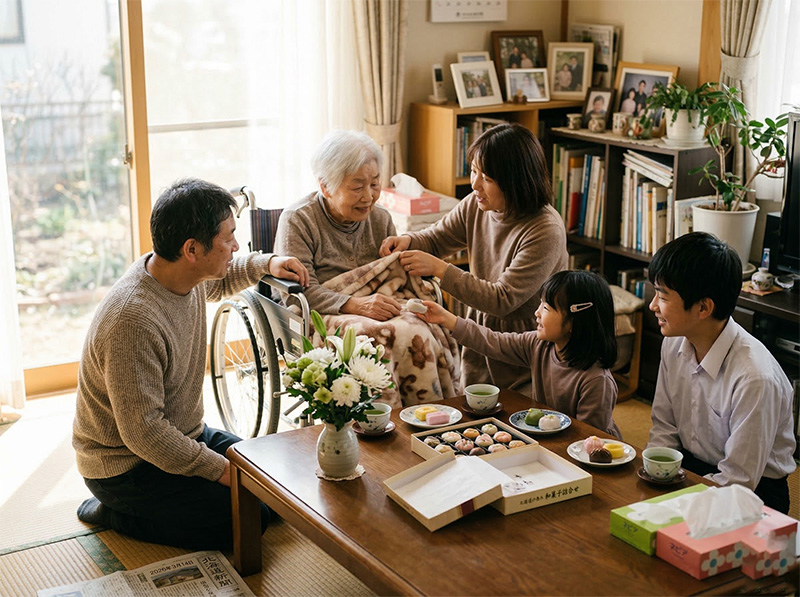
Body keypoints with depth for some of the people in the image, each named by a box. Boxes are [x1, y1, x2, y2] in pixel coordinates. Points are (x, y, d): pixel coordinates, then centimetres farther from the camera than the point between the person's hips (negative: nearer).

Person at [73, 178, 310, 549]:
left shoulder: (184, 273, -5)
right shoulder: (134, 321, -33)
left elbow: (218, 281, 23)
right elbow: (143, 432, -30)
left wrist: (266, 264, 5)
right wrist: (220, 469, -21)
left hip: (184, 434, 9)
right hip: (127, 466, -9)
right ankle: (115, 513, -1)